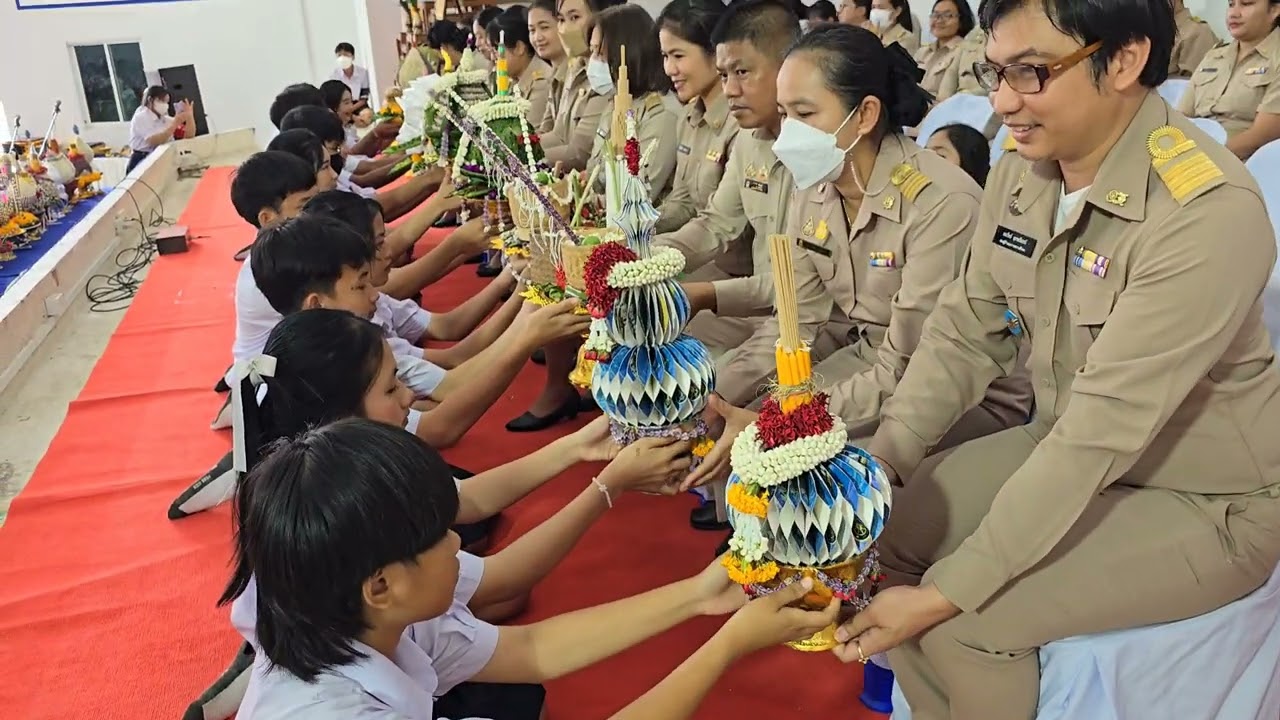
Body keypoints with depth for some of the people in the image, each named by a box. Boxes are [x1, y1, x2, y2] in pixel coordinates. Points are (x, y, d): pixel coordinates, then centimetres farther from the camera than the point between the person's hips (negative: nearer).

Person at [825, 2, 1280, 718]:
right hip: (1064, 448, 7)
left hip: (1206, 501, -6)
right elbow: (964, 336, -1)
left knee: (964, 621, -21)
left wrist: (946, 594, -30)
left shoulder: (1209, 212, -28)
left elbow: (1103, 431, -31)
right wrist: (878, 466, -13)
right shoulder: (1020, 175, -6)